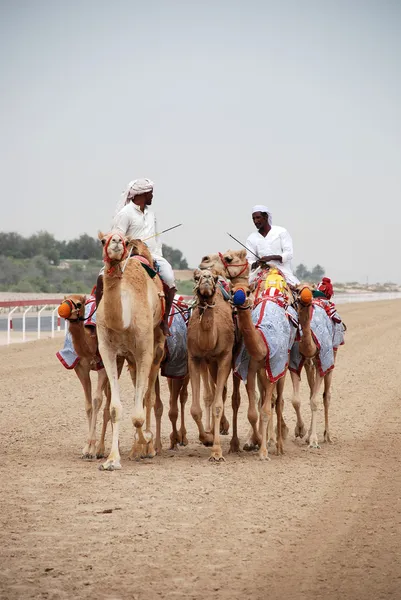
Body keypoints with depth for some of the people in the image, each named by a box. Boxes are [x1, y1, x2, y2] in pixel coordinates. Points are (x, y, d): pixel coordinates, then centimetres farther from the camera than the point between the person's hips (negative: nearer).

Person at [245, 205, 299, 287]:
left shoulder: (281, 232, 6)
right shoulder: (251, 238, 14)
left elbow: (289, 254, -2)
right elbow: (249, 261, 7)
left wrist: (271, 257, -17)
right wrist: (256, 264, -18)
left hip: (283, 271, -2)